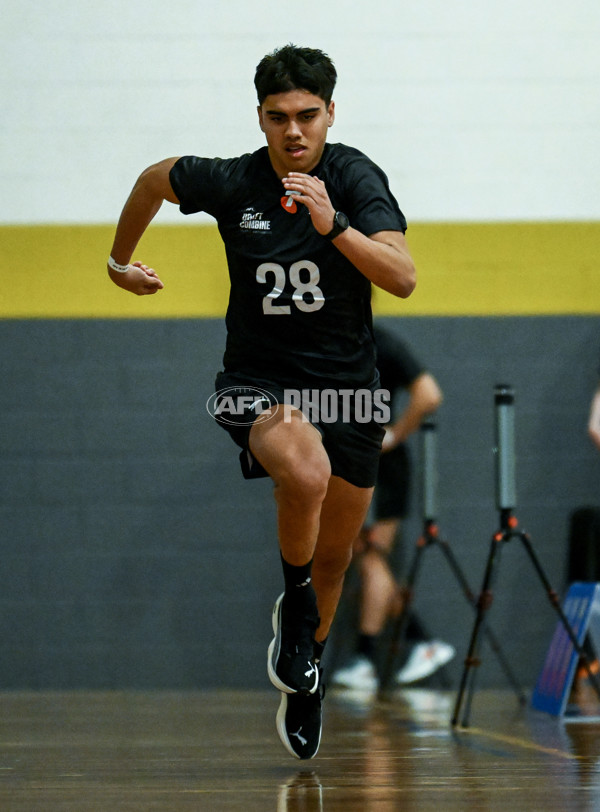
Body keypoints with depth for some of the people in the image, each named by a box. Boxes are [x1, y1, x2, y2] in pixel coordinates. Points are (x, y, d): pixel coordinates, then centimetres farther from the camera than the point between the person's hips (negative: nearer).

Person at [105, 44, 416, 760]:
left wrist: (334, 226, -38)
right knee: (307, 472, -35)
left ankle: (304, 680, 40)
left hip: (347, 382, 2)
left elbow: (403, 279, -24)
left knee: (333, 558, 13)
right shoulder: (230, 181, -10)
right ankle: (293, 601, -7)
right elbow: (155, 178, 12)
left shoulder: (356, 176, -13)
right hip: (258, 379, -2)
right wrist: (121, 259, 24)